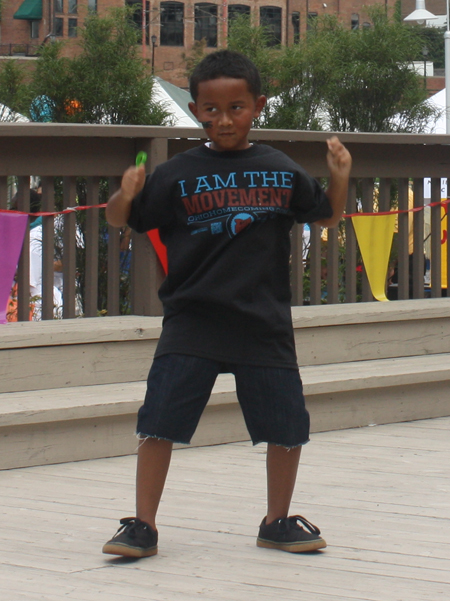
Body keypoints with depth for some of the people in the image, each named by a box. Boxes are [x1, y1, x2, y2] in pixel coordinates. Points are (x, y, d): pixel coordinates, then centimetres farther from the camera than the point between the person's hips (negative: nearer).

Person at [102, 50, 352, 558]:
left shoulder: (281, 171, 5)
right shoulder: (178, 174, 0)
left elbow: (326, 217, 17)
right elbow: (121, 220, 3)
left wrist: (339, 177, -1)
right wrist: (125, 195, -19)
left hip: (265, 323, 2)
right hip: (191, 321, -1)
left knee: (287, 426, 6)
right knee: (160, 420, -6)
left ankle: (278, 521, 25)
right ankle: (142, 525, 6)